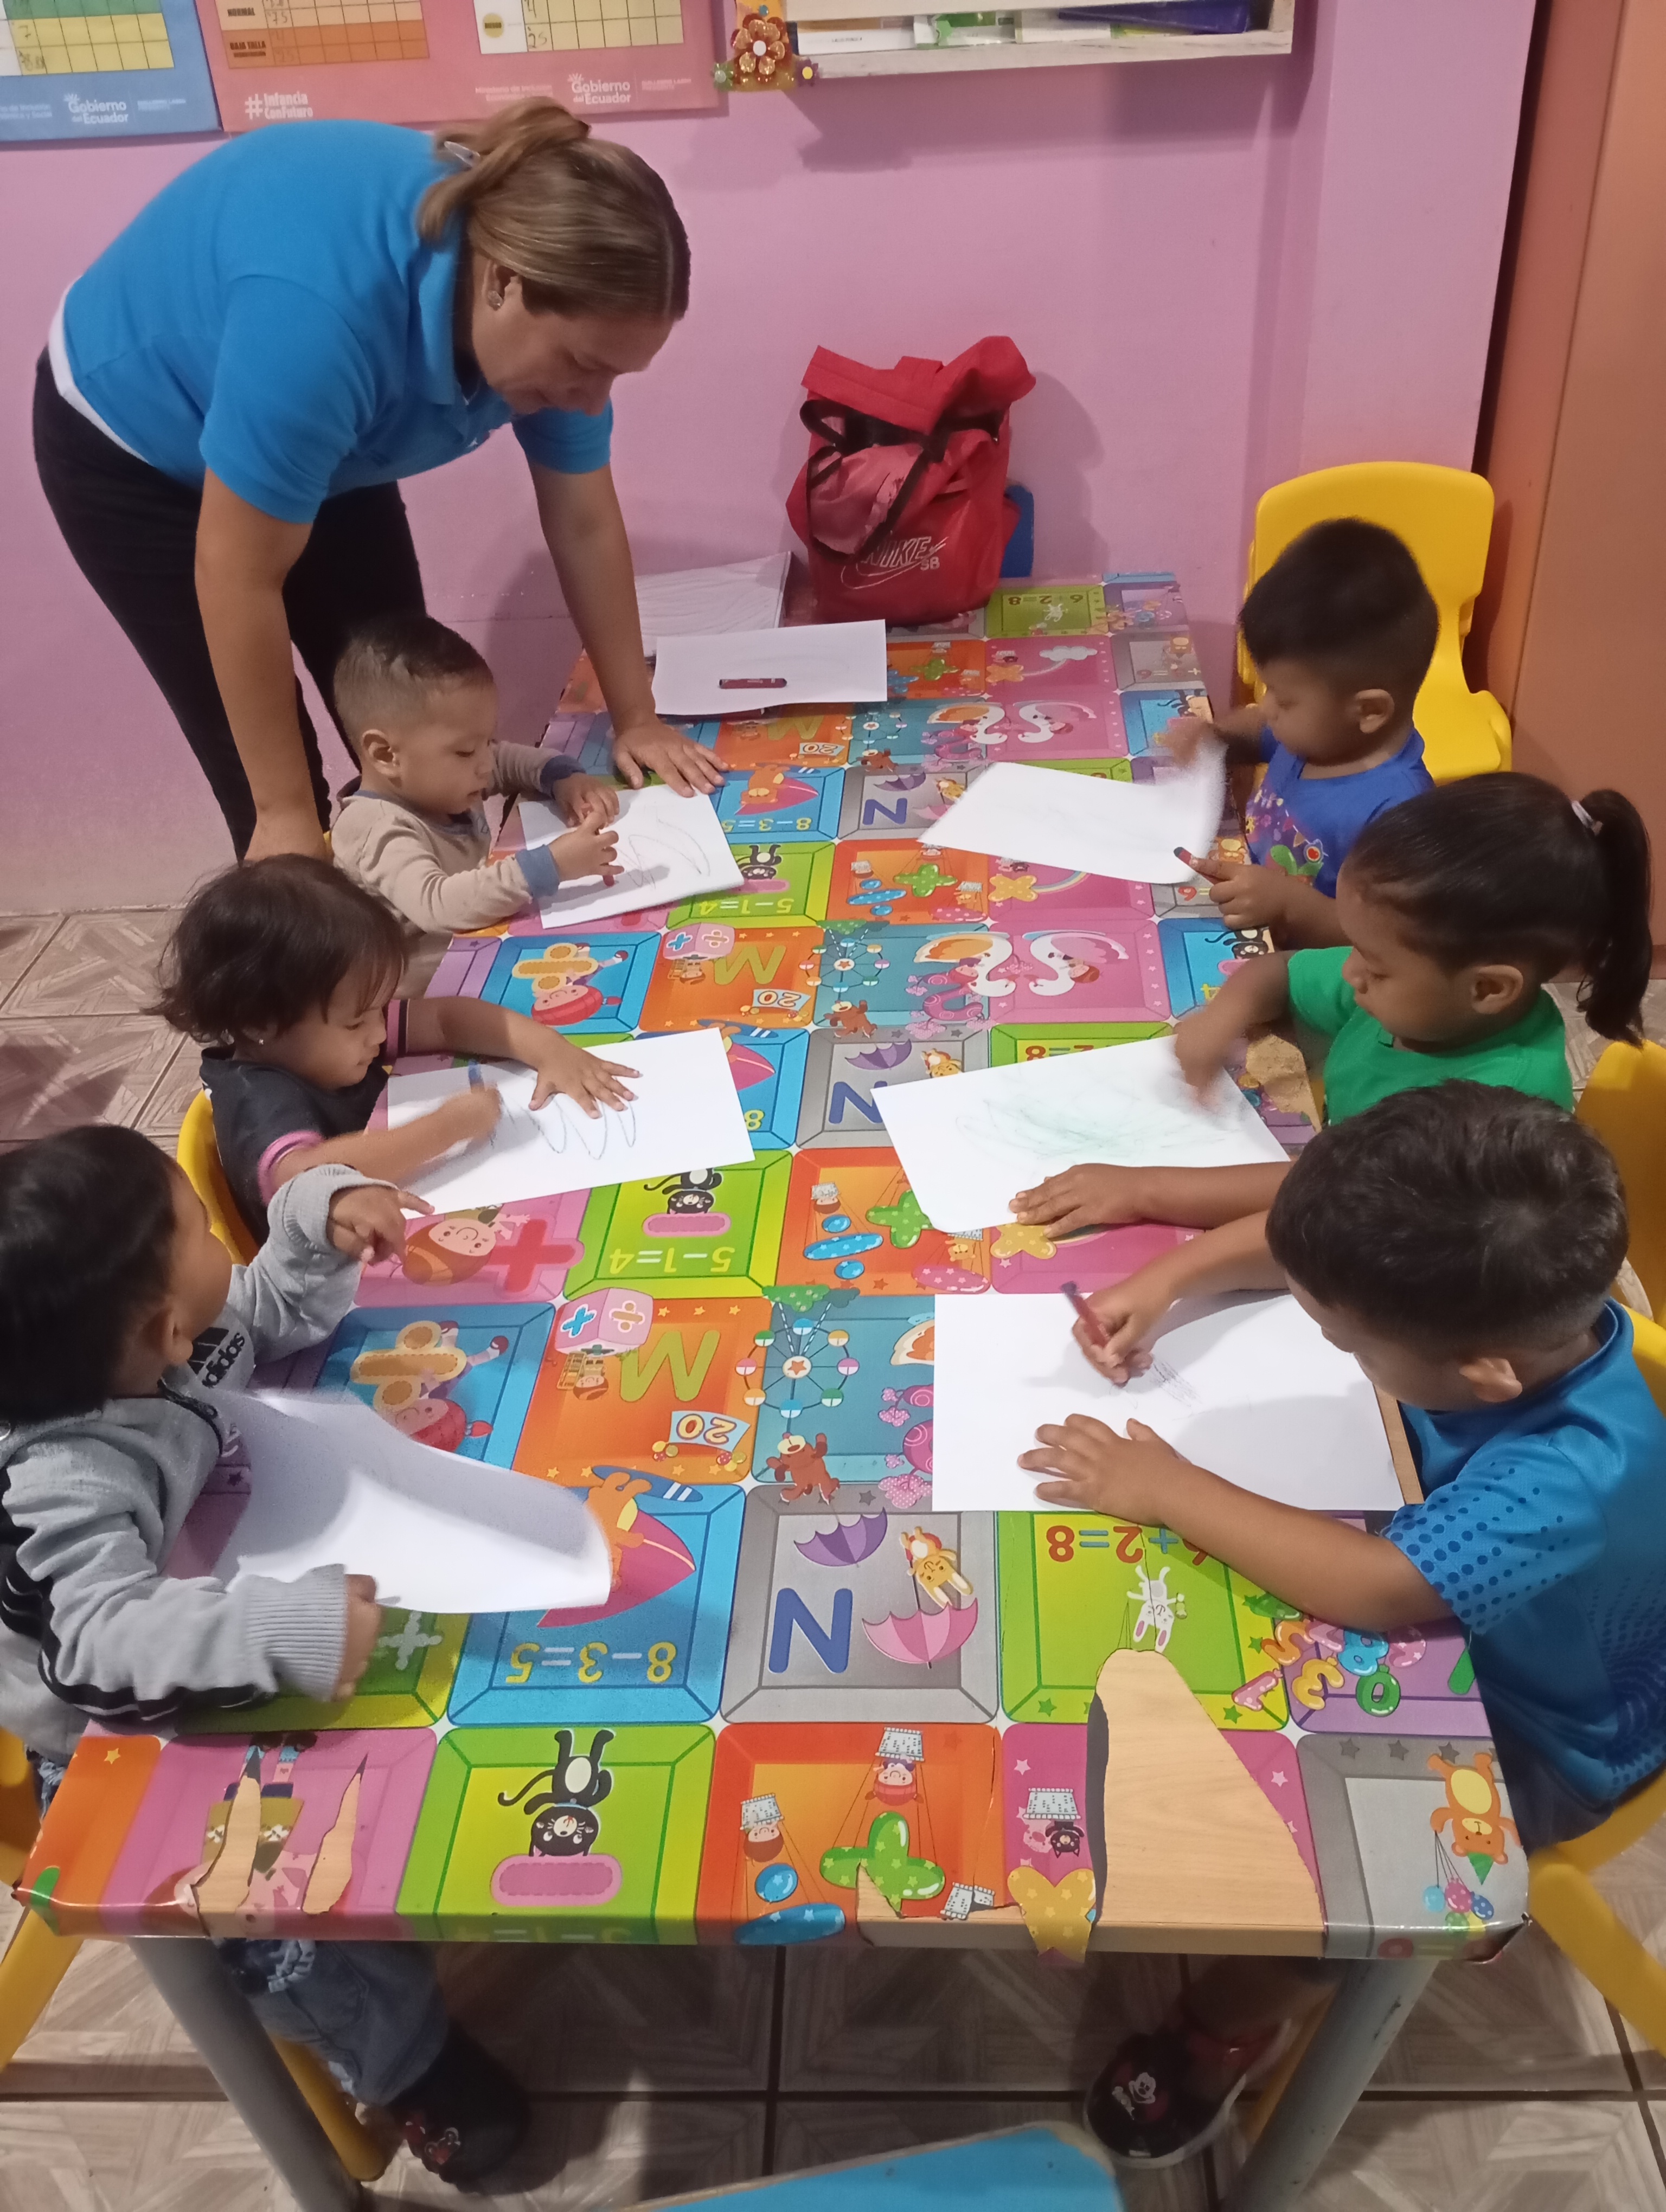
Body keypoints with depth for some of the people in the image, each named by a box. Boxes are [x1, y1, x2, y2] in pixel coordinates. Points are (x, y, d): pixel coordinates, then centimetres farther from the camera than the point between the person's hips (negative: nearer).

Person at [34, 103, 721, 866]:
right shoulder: (325, 309, -41)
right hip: (132, 450, -5)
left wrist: (635, 717, -7)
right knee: (269, 781, -6)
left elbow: (585, 523, -10)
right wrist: (287, 813, -26)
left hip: (320, 452, 6)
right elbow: (240, 577, -32)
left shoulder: (542, 258, -20)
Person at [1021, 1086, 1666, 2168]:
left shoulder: (1575, 1484, -43)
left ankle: (1227, 2028, 13)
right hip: (1456, 1630, 7)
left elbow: (1374, 1587, -51)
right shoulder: (1506, 1296, -23)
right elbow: (1318, 1244, -8)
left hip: (1529, 1741, -7)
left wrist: (1167, 1488, -39)